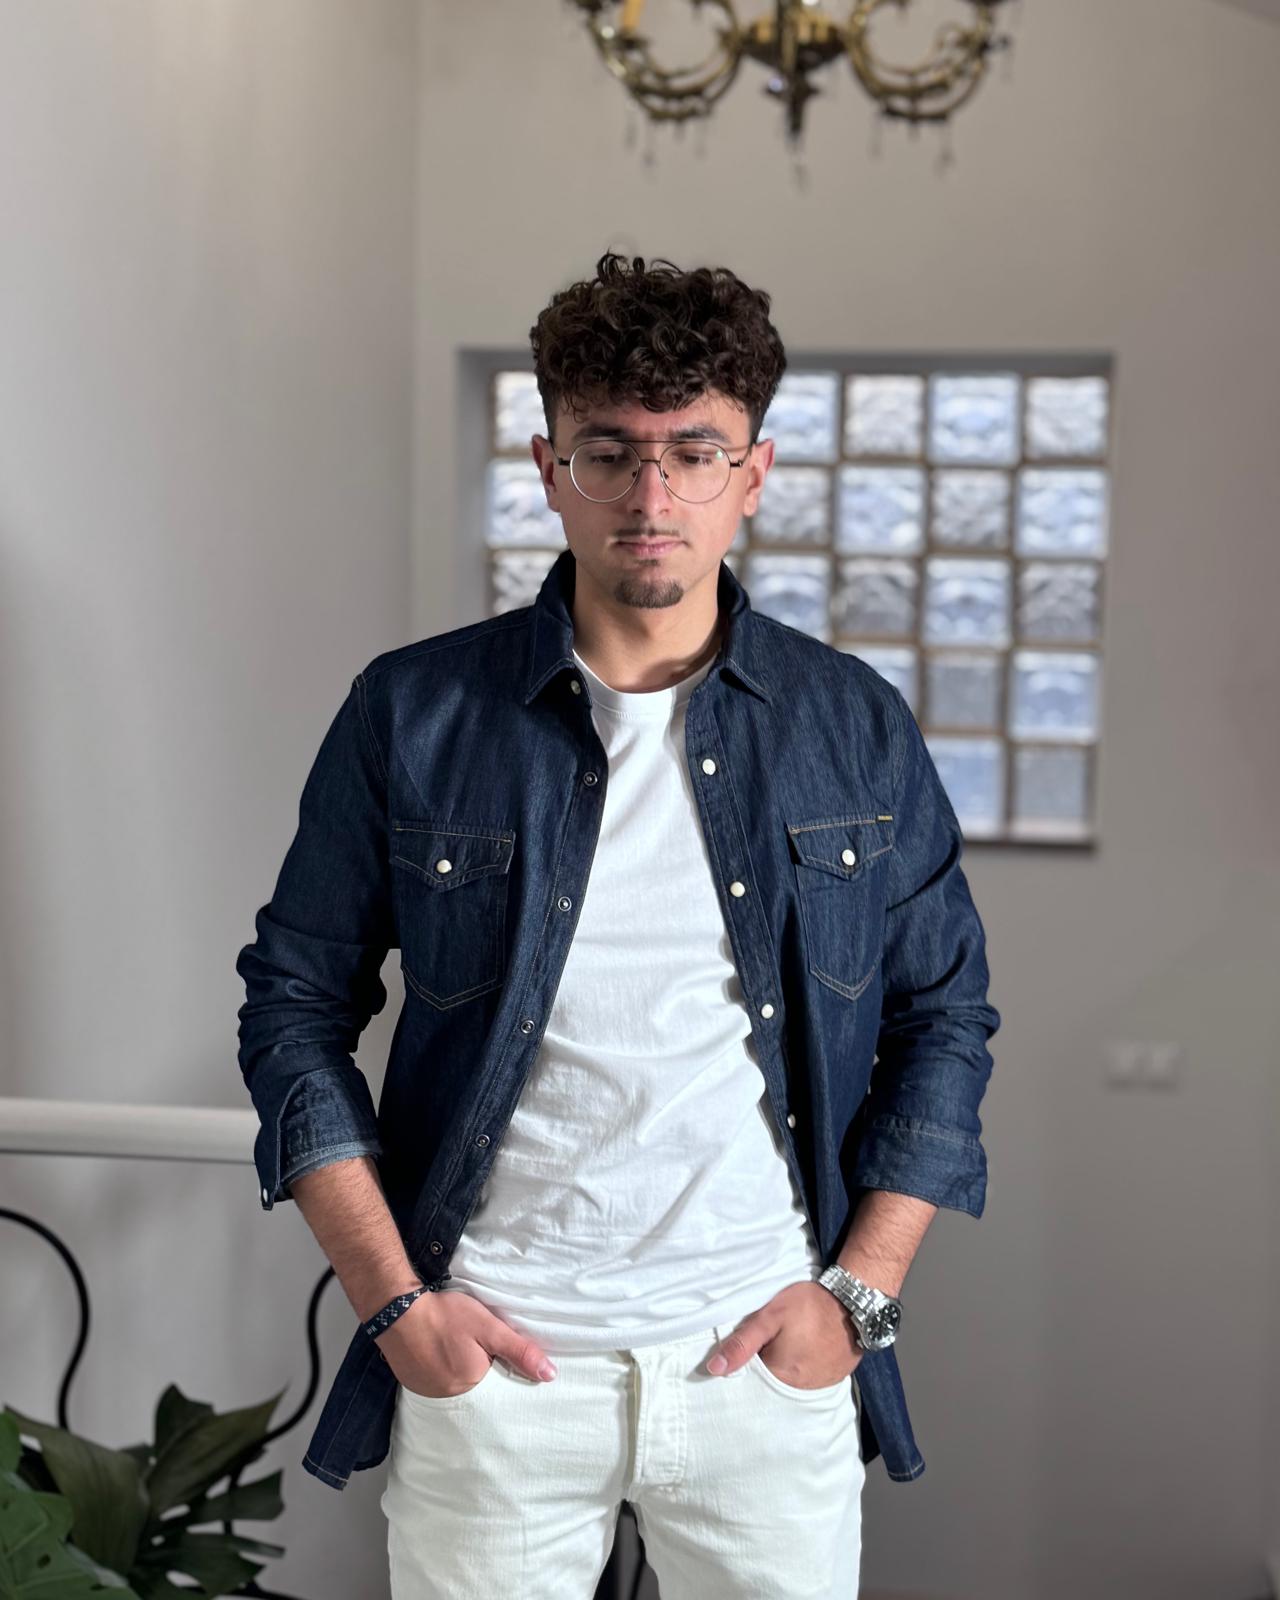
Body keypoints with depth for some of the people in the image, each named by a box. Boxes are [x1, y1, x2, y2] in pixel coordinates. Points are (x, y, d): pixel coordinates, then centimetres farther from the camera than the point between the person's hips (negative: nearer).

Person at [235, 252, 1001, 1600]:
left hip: (772, 1356, 1)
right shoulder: (413, 715, -1)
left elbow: (946, 1019, 8)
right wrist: (390, 1298, -5)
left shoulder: (858, 728, 3)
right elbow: (296, 1006, 3)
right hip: (486, 1357, -1)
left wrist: (858, 1289, -1)